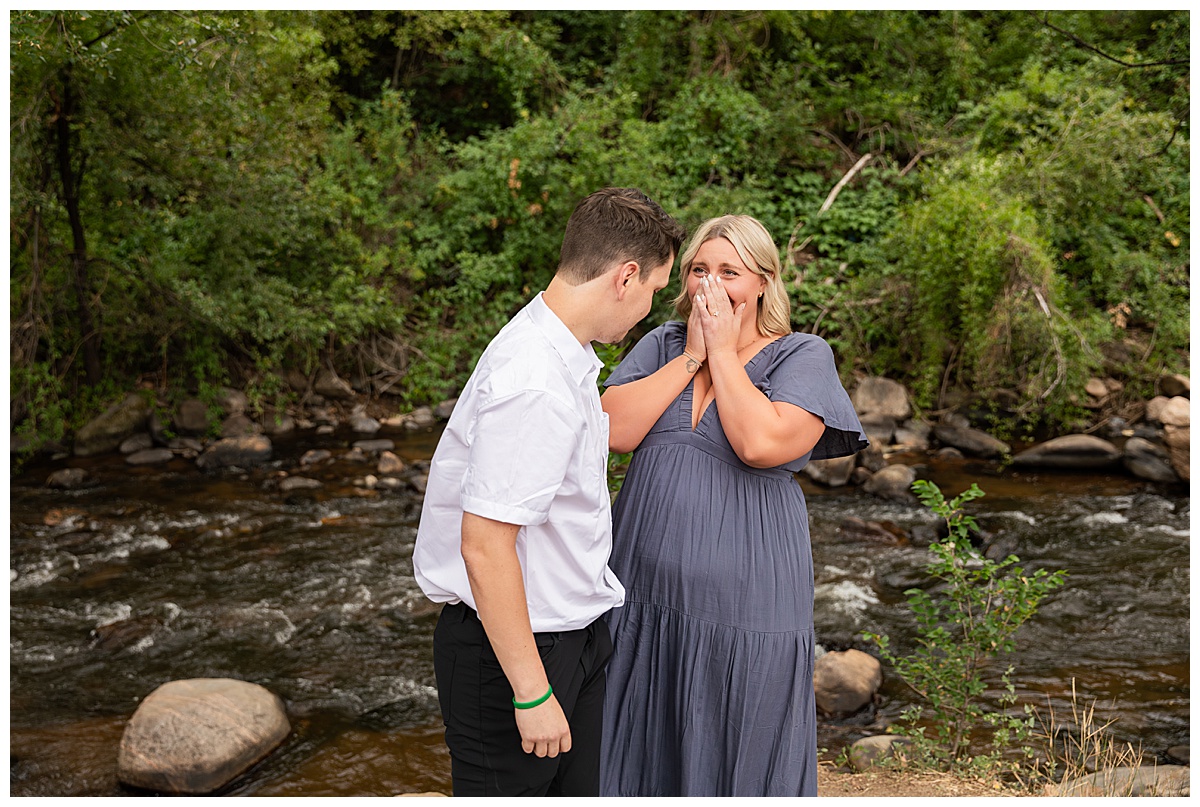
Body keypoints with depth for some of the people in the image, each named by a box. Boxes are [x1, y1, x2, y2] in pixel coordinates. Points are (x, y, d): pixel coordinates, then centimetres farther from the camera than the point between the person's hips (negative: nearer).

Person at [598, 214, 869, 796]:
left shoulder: (803, 357, -2)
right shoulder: (662, 345, 9)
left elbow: (761, 443, -21)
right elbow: (615, 430, -7)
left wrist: (723, 351, -11)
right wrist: (691, 356, -7)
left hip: (744, 603, -3)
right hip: (644, 592, 4)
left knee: (738, 760, 8)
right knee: (642, 753, 14)